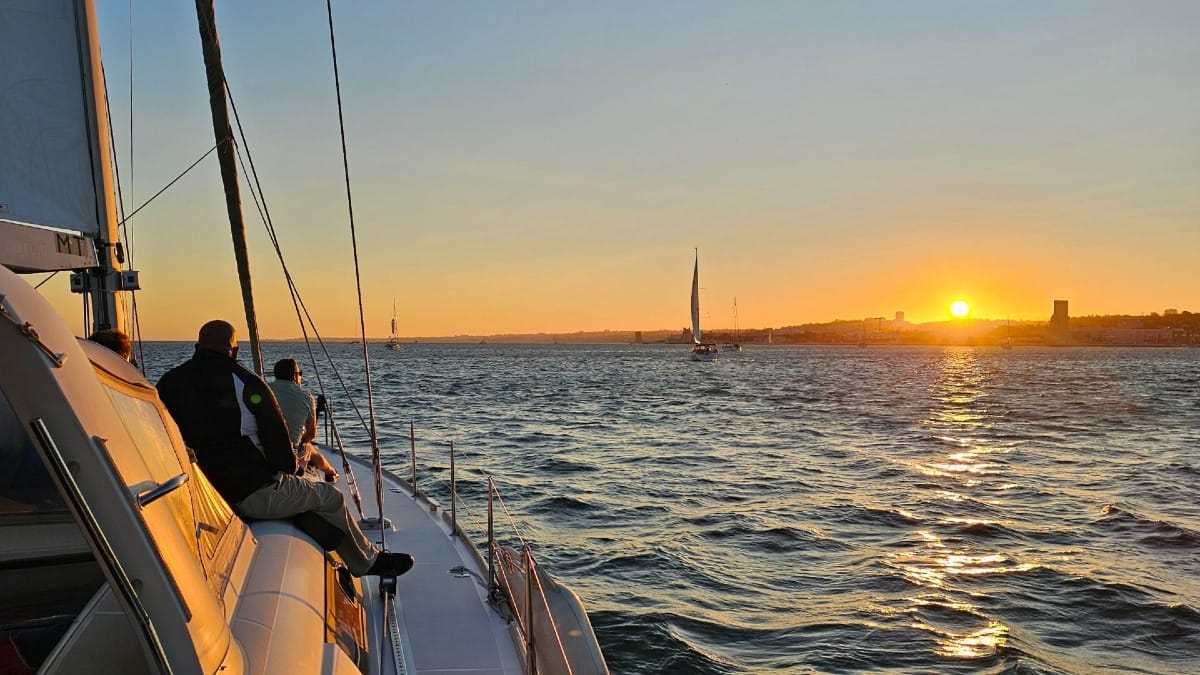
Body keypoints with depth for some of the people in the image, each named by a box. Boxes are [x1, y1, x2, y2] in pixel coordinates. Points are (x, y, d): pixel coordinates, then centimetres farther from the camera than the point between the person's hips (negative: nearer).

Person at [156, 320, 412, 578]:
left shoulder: (168, 383, 5)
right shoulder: (247, 384, -12)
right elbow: (278, 440, -9)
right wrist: (288, 472, 13)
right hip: (253, 496, -8)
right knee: (331, 497, 11)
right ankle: (370, 561, 26)